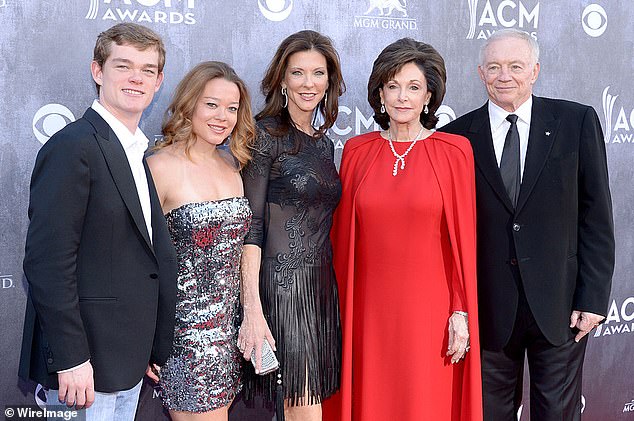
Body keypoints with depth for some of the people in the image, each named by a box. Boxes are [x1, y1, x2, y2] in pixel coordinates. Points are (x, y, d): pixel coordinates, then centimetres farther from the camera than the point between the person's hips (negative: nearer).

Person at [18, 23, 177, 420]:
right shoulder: (73, 146, -15)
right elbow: (47, 262, -20)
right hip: (85, 360, -8)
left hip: (128, 359, 8)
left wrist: (153, 348, 13)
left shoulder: (138, 152, 13)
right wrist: (70, 359, -21)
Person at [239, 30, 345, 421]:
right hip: (282, 285, -7)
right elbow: (251, 227, -13)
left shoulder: (325, 143, 14)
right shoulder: (266, 136, -7)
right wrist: (252, 311, -19)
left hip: (323, 287, 7)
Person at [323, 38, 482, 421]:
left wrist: (461, 311, -6)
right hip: (368, 307, 2)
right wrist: (340, 309, 6)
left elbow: (462, 236, -3)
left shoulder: (454, 151, -2)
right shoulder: (357, 151, 5)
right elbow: (343, 235, 8)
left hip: (429, 307, -2)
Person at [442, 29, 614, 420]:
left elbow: (596, 215, -1)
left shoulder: (577, 122, 0)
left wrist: (594, 296, -5)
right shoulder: (457, 136, 1)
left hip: (560, 303, 0)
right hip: (489, 307, 1)